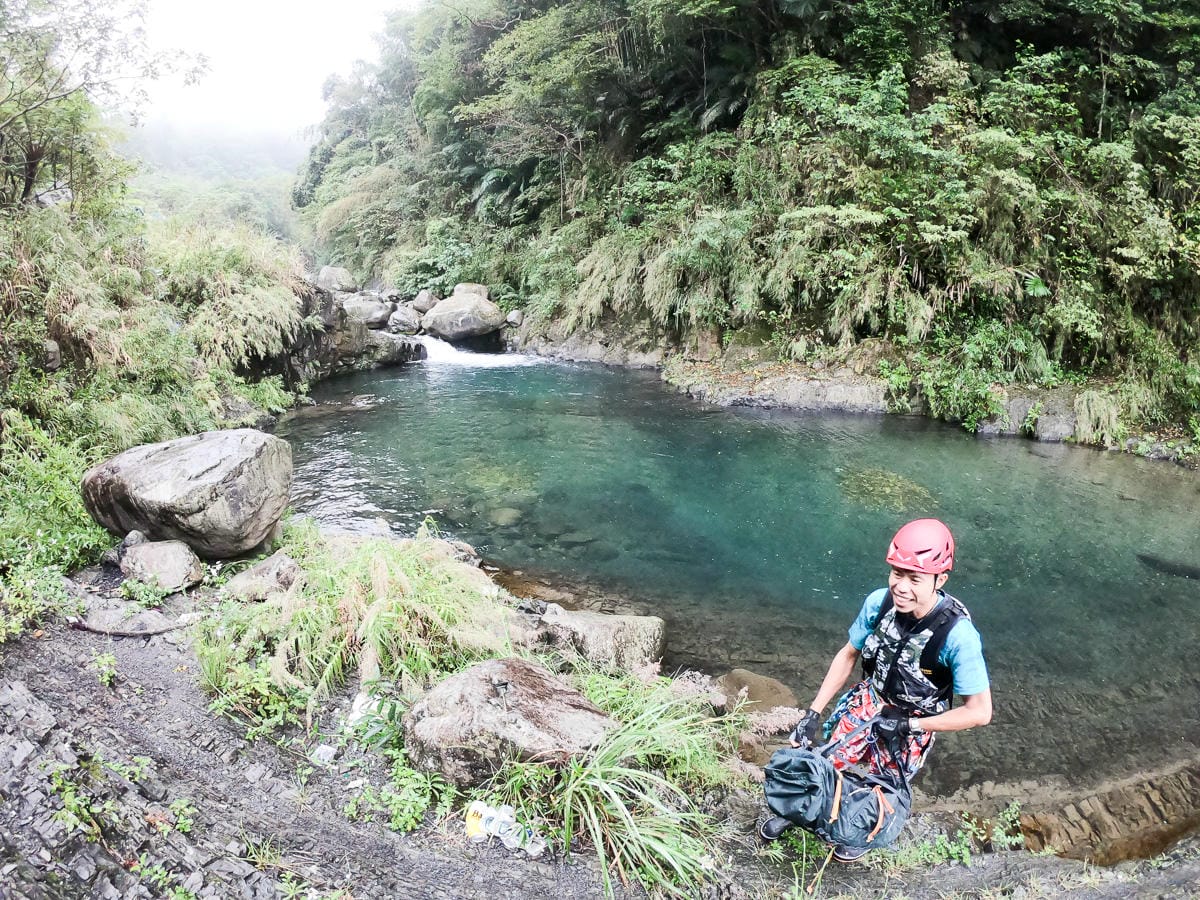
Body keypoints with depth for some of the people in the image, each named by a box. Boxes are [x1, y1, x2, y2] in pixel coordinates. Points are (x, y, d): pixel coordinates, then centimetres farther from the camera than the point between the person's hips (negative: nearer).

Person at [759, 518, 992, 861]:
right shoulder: (879, 602, -24)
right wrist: (813, 713, -7)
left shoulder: (958, 635, -35)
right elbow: (848, 655, -6)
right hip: (869, 699, 3)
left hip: (913, 723, -2)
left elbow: (980, 712, -24)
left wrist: (909, 725, -22)